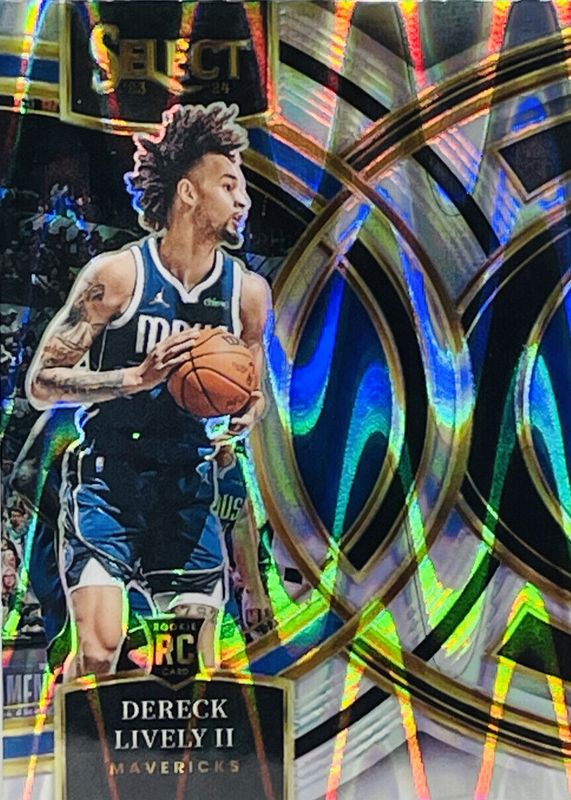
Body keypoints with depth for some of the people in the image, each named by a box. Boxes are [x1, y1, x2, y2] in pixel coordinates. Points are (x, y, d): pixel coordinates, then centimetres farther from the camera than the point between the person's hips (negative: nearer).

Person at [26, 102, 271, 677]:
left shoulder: (248, 291, 3)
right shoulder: (118, 274, -9)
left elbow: (250, 389, 18)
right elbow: (41, 383, -9)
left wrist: (249, 411, -6)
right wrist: (136, 377, -22)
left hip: (189, 483, 4)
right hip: (108, 477, -3)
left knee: (199, 661, 5)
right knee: (99, 649, -13)